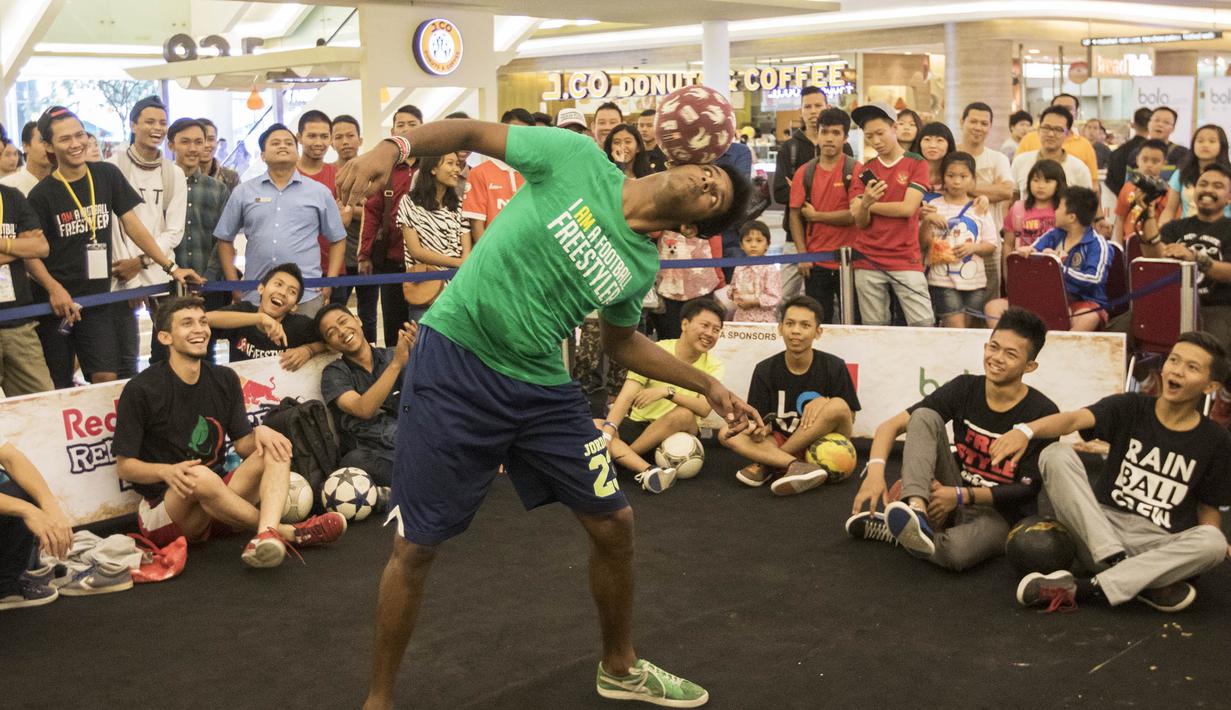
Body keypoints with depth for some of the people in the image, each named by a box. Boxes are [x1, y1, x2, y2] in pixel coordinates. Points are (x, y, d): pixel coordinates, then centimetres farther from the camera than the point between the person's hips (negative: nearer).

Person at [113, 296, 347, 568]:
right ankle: (287, 532, -21)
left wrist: (260, 433, -15)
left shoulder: (225, 379, 8)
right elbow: (124, 466, -8)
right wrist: (167, 471, -28)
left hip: (214, 509, 6)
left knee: (274, 449, -16)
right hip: (161, 511, -5)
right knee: (201, 476, -37)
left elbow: (242, 445, 8)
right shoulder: (140, 390, -8)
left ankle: (266, 535, -44)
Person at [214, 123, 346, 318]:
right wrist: (234, 285, 7)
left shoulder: (320, 192, 10)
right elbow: (225, 239, 15)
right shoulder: (243, 192, 10)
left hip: (307, 297, 0)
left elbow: (338, 240, 14)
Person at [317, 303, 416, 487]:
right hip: (372, 457, 0)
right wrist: (396, 364, -17)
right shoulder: (334, 373, 9)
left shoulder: (393, 355, 16)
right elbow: (364, 410, -10)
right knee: (355, 460, -37)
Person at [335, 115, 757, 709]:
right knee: (416, 546, -2)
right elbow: (472, 132, -5)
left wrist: (707, 386, 15)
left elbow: (621, 343, 20)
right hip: (454, 356, -5)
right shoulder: (579, 158, -9)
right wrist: (393, 148, -22)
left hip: (540, 384, 5)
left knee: (613, 524, 8)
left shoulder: (643, 267, 4)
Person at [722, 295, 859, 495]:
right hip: (780, 443, 1)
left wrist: (823, 403, -20)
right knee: (727, 434, -21)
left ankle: (767, 465, -21)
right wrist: (760, 429, -23)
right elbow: (760, 420, 1)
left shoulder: (834, 367, -4)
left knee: (838, 406, -30)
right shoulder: (765, 370, -1)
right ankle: (798, 467, -37)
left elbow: (849, 417, 0)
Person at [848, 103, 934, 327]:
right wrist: (865, 203, -19)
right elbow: (861, 222, 3)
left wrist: (868, 205, 0)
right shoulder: (863, 170, 11)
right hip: (868, 259, 3)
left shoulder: (916, 163, 2)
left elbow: (907, 208, -10)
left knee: (924, 325, -10)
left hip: (906, 258, -3)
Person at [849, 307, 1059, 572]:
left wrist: (960, 496, -19)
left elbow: (1027, 489, -9)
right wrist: (876, 470, -27)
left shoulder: (1042, 413, -12)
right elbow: (892, 425, -7)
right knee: (924, 416, -19)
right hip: (949, 495, 4)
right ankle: (916, 511, -36)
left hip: (1000, 514, -4)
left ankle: (899, 531, -13)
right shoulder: (965, 388, -3)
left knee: (956, 551, -41)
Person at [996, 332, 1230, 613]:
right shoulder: (1131, 408, 2)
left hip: (1158, 546, 0)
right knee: (1057, 455, -19)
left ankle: (1083, 589, -32)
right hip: (1101, 532, 0)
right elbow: (1076, 419, -17)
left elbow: (1208, 508, 12)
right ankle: (1131, 572, -28)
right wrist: (1026, 431, -37)